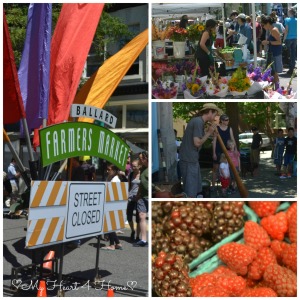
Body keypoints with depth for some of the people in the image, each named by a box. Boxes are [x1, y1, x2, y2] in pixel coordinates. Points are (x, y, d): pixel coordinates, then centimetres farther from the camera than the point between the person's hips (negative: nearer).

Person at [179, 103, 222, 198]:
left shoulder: (198, 121, 14)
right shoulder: (198, 122, -16)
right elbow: (197, 143, -21)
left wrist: (208, 132, 6)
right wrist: (208, 133, -9)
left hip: (191, 159, 10)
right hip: (189, 160, -10)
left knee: (197, 189, 17)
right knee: (190, 192, -6)